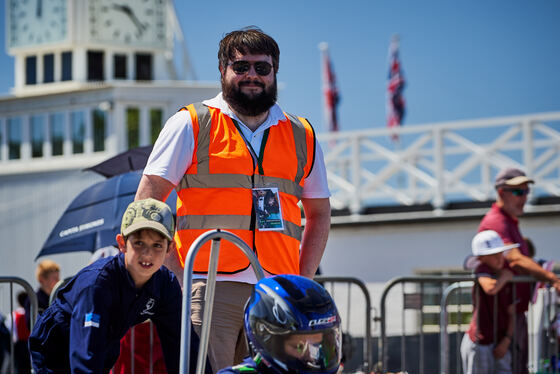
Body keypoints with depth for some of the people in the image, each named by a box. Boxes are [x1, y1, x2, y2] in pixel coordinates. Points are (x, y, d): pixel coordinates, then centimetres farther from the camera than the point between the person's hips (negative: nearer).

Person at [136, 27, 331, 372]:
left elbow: (319, 214, 25)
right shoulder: (190, 125, 6)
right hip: (209, 290, -3)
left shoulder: (302, 137, 17)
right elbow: (146, 203, 3)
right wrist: (177, 275, -5)